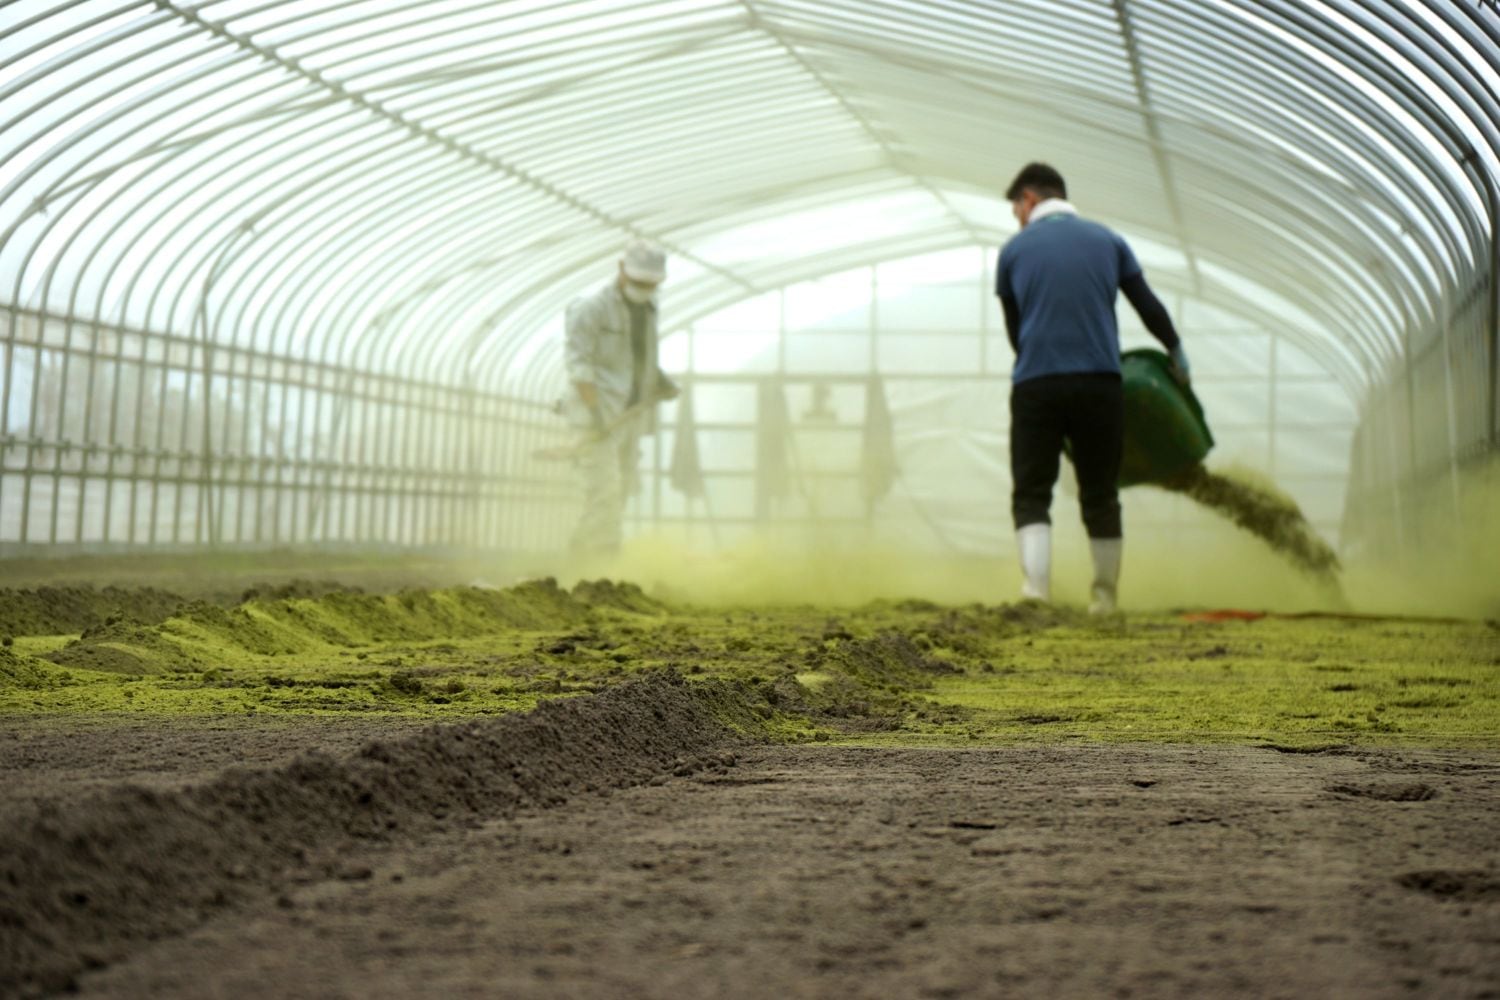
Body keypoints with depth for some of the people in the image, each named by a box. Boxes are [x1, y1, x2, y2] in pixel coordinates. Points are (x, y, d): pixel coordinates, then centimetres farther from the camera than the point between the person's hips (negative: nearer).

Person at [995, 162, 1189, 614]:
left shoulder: (1015, 250, 8)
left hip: (1035, 385, -2)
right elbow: (1149, 307, 15)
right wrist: (1177, 353, 30)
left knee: (1031, 495, 2)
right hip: (1098, 382, 2)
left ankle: (1036, 589, -17)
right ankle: (1104, 599, 17)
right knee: (1100, 497, 11)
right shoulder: (1107, 241, 11)